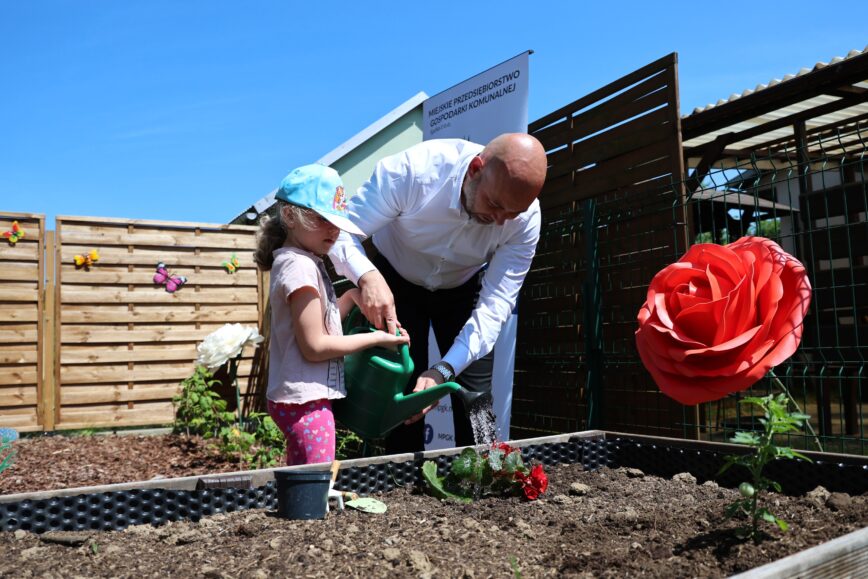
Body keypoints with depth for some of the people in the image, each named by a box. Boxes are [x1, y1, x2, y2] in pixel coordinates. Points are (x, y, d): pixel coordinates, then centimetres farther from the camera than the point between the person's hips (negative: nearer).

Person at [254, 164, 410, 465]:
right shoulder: (299, 266, -16)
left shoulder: (307, 262, 13)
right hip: (305, 400, -10)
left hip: (302, 397, 10)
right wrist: (376, 339, -12)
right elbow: (315, 346, -18)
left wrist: (351, 297, 5)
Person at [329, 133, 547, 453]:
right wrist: (367, 276, -49)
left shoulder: (526, 219, -28)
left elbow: (494, 306, -26)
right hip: (395, 284, -1)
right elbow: (340, 229, -27)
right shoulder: (412, 170, -35)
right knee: (401, 393, -5)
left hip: (463, 290, 2)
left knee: (475, 400, -6)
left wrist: (443, 372, -39)